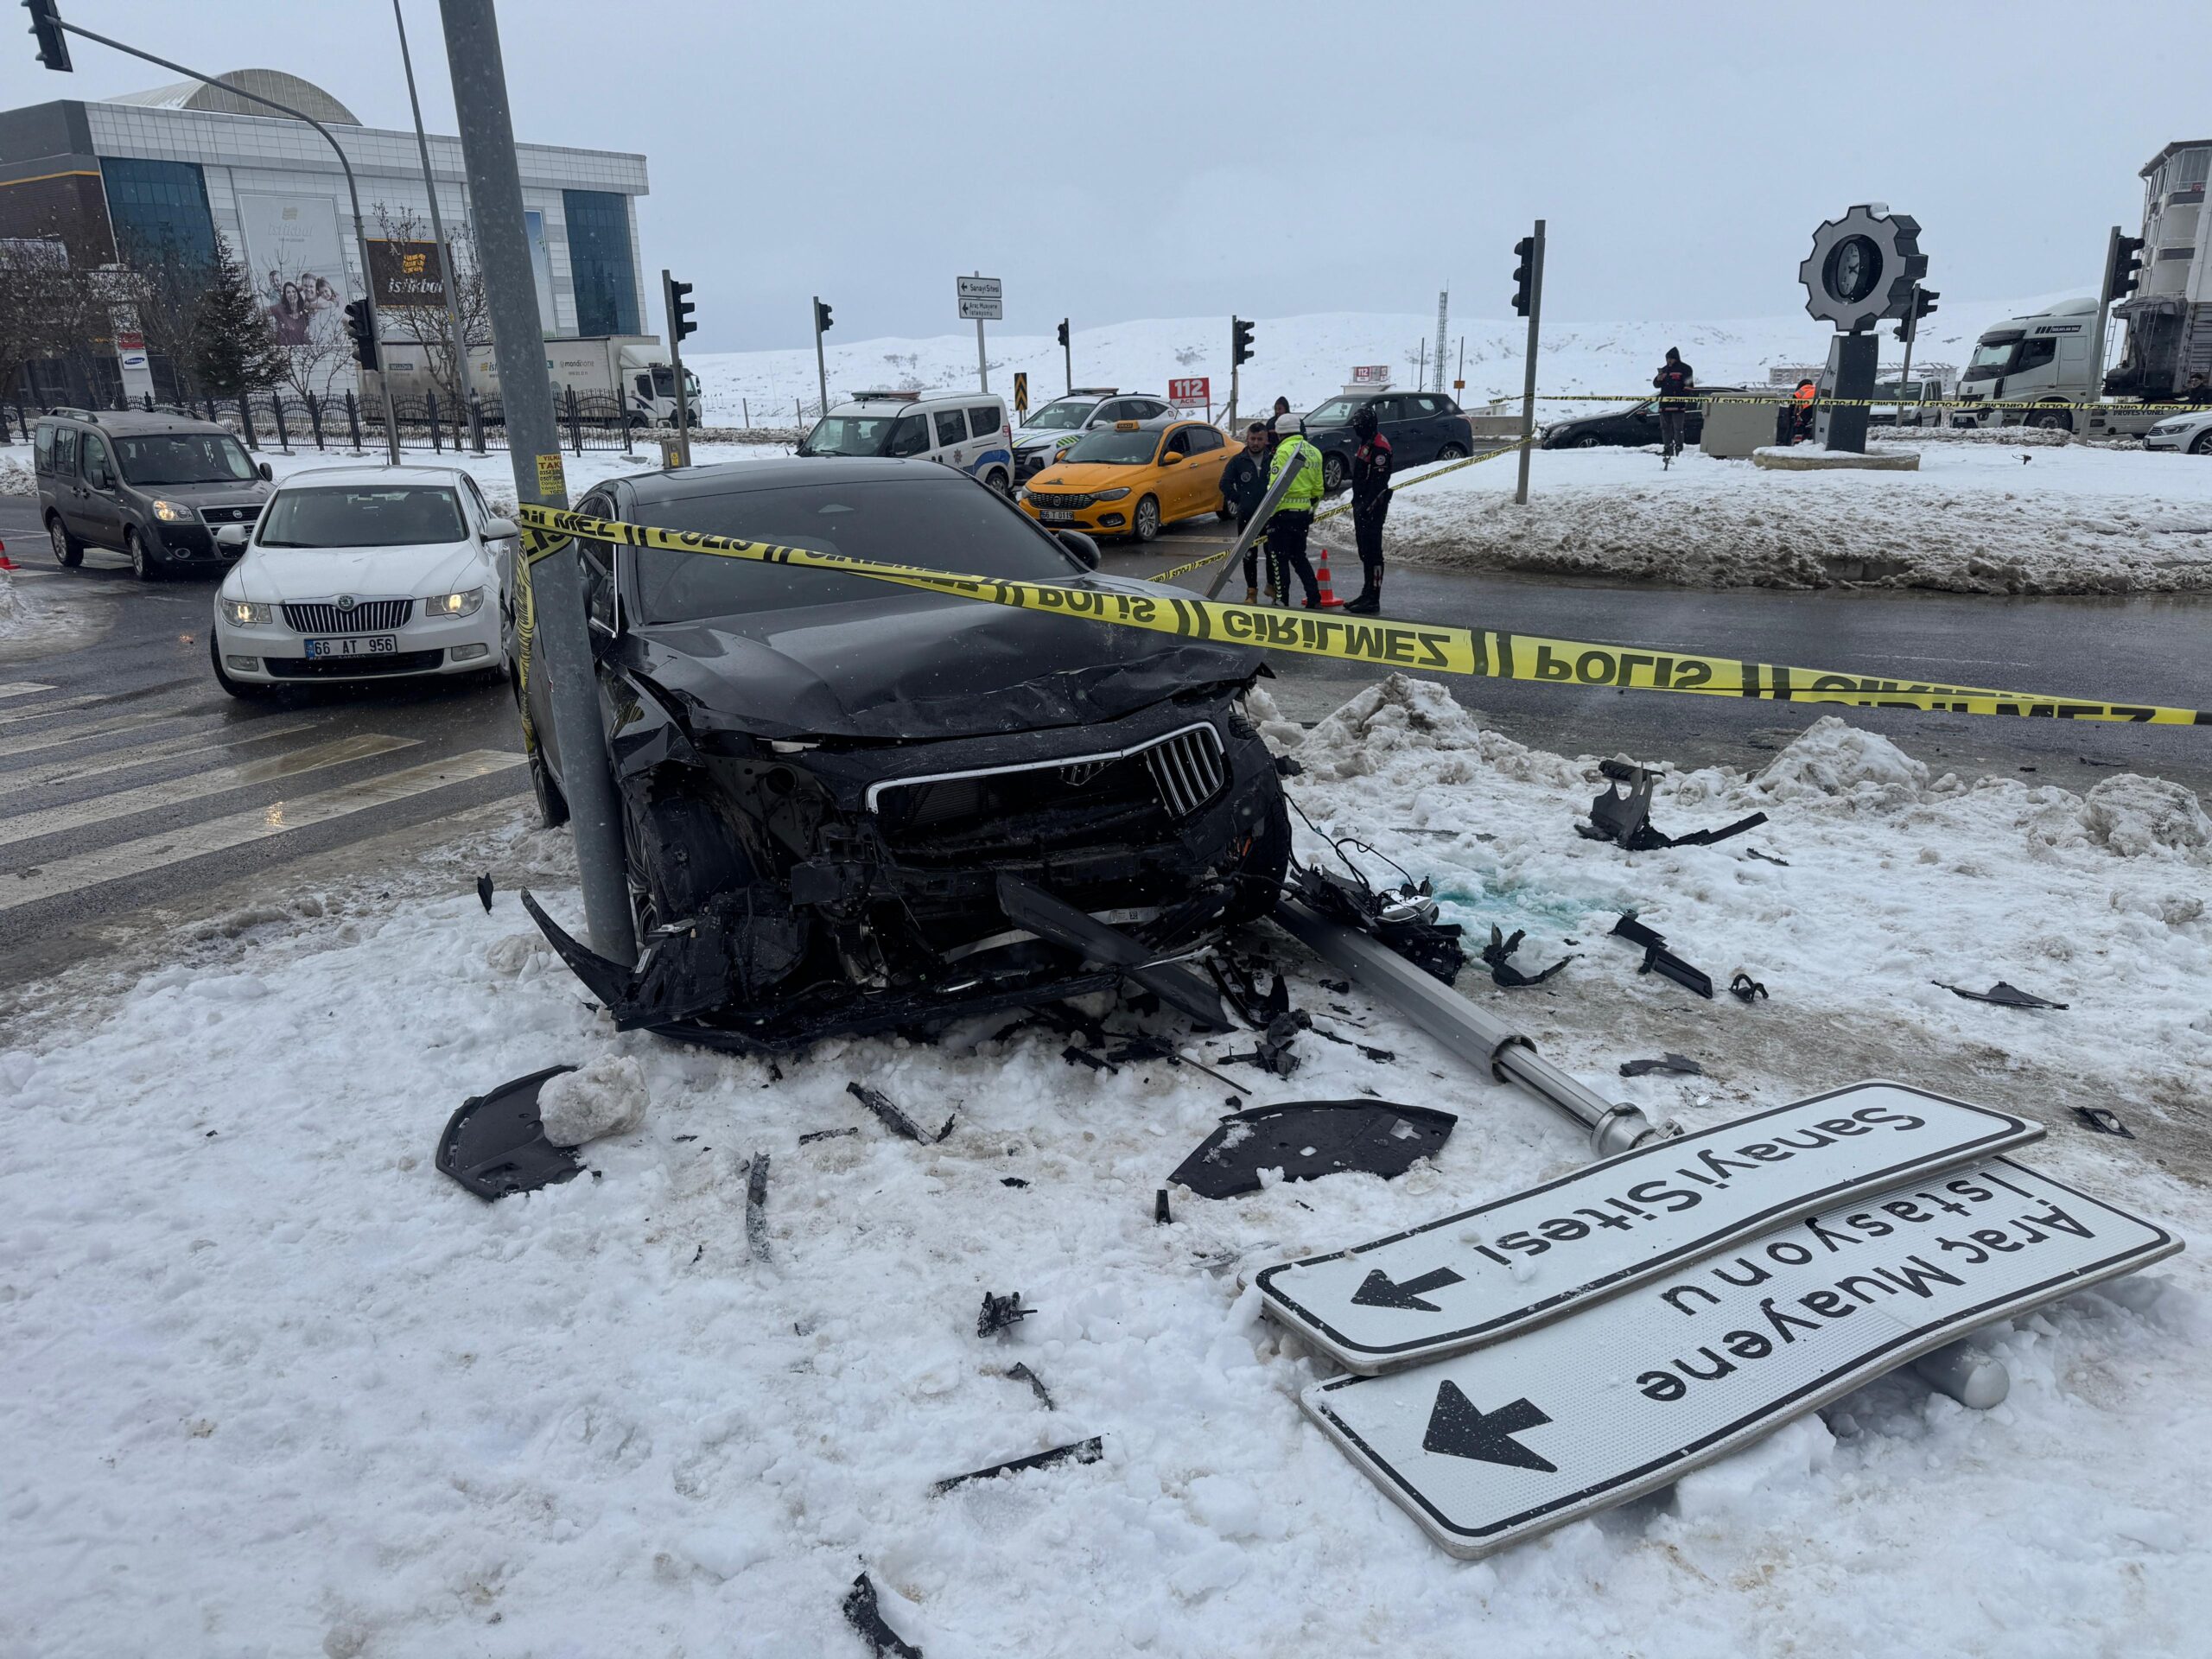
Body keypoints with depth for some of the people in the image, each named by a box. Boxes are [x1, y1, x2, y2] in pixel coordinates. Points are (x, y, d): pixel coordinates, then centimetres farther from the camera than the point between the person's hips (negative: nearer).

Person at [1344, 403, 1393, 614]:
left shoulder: (1379, 446, -15)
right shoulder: (1366, 444, 18)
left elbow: (1379, 480, -22)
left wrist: (1367, 505, -24)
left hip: (1373, 507, -10)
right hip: (1362, 505, 11)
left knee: (1372, 552, -9)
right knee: (1365, 551, 16)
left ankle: (1373, 599, -8)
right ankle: (1367, 594, 24)